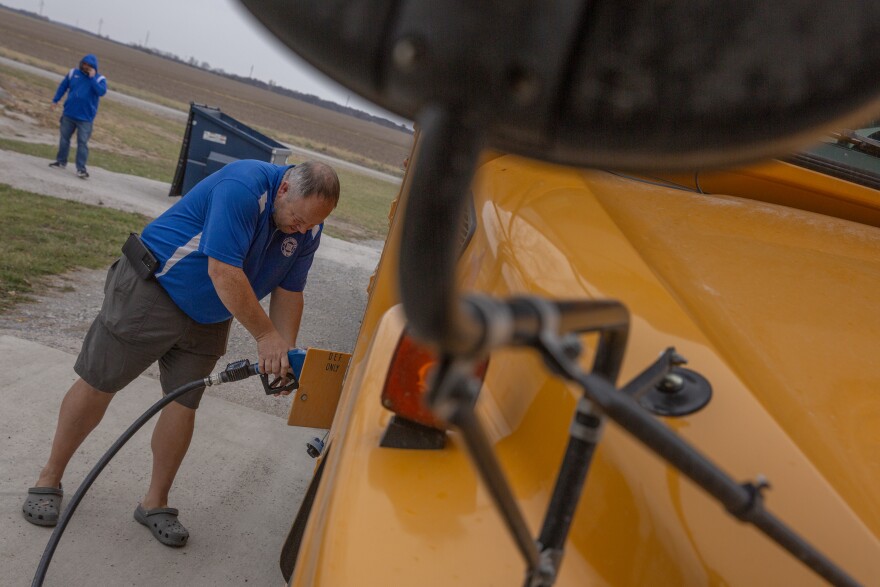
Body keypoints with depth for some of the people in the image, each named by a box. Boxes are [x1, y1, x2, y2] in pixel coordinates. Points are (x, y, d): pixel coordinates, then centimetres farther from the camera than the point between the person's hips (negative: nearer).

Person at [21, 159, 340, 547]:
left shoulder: (307, 228, -6)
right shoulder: (243, 188, -30)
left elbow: (289, 293, 1)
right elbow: (223, 272, -34)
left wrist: (285, 353, -10)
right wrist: (265, 336, -29)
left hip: (208, 318, 6)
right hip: (152, 289, -6)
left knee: (184, 404, 6)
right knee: (97, 386, 4)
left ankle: (155, 504, 22)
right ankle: (50, 479, 25)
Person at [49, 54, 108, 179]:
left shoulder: (99, 79, -6)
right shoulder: (73, 73, 3)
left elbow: (101, 92, -25)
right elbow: (63, 86, 12)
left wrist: (92, 78, -24)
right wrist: (55, 100, 9)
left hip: (85, 117, -4)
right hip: (68, 114, 4)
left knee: (82, 142, -6)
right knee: (64, 138, 14)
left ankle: (81, 169, -2)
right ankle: (61, 161, 28)